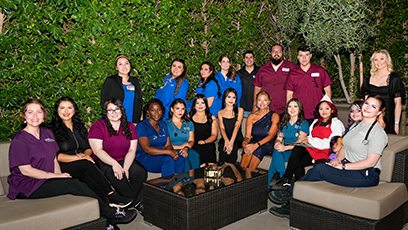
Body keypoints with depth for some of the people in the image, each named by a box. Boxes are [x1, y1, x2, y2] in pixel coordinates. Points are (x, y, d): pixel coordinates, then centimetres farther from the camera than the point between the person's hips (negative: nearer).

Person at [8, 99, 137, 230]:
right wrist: (56, 176, -15)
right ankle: (111, 215, -18)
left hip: (46, 180, 6)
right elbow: (26, 170, -14)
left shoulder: (47, 133, 12)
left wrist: (60, 176, -5)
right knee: (72, 184, -25)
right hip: (26, 187, -6)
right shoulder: (19, 140, -9)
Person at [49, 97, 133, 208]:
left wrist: (86, 154, -8)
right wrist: (78, 157, -19)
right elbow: (55, 155, -7)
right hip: (64, 167, -4)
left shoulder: (80, 127, 20)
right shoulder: (53, 130, 2)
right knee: (87, 165, -35)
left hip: (83, 167, 5)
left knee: (88, 177, -32)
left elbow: (89, 148, 17)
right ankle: (112, 196, -37)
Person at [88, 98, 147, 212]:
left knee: (141, 172, -27)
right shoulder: (98, 126, -2)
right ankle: (136, 201, -20)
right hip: (104, 163, -3)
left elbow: (132, 150, 1)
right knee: (116, 176, -35)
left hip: (125, 161, 3)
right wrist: (114, 164, -25)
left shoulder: (130, 127, 9)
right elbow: (97, 151, -12)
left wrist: (125, 167, -17)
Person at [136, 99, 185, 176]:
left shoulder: (163, 125, 15)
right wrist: (168, 152, -24)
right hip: (144, 158, -6)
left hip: (161, 155, 6)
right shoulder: (141, 126, -8)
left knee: (180, 160, -24)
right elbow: (146, 149, -18)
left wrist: (173, 152, -16)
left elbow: (168, 145, 10)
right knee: (168, 159, -33)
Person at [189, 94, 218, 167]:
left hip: (208, 144, 1)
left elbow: (214, 135, 9)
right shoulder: (189, 117, 15)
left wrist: (205, 141, -11)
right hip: (194, 145, -1)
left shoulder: (212, 118, 16)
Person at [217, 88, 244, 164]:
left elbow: (237, 126, -5)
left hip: (236, 139, -1)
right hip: (225, 139, 1)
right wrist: (226, 140, -22)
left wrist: (231, 142, -21)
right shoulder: (220, 113, 14)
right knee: (223, 147, -31)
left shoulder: (240, 110, 9)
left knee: (232, 149, -32)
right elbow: (222, 128, 0)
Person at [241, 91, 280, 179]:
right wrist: (244, 143, -21)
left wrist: (257, 144, -26)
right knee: (248, 149, -33)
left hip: (268, 145, -2)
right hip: (254, 142, 2)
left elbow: (271, 135, -10)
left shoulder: (274, 116, 3)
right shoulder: (251, 116, 12)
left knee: (258, 150, -35)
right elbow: (247, 135, 5)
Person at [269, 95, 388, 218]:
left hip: (367, 176, -8)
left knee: (320, 169, -23)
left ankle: (291, 192, -4)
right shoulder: (357, 125, 14)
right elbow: (345, 147, 20)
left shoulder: (378, 132, -13)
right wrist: (338, 159, -1)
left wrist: (343, 166, -17)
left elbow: (370, 162, -19)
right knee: (316, 169, -17)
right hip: (350, 168, 8)